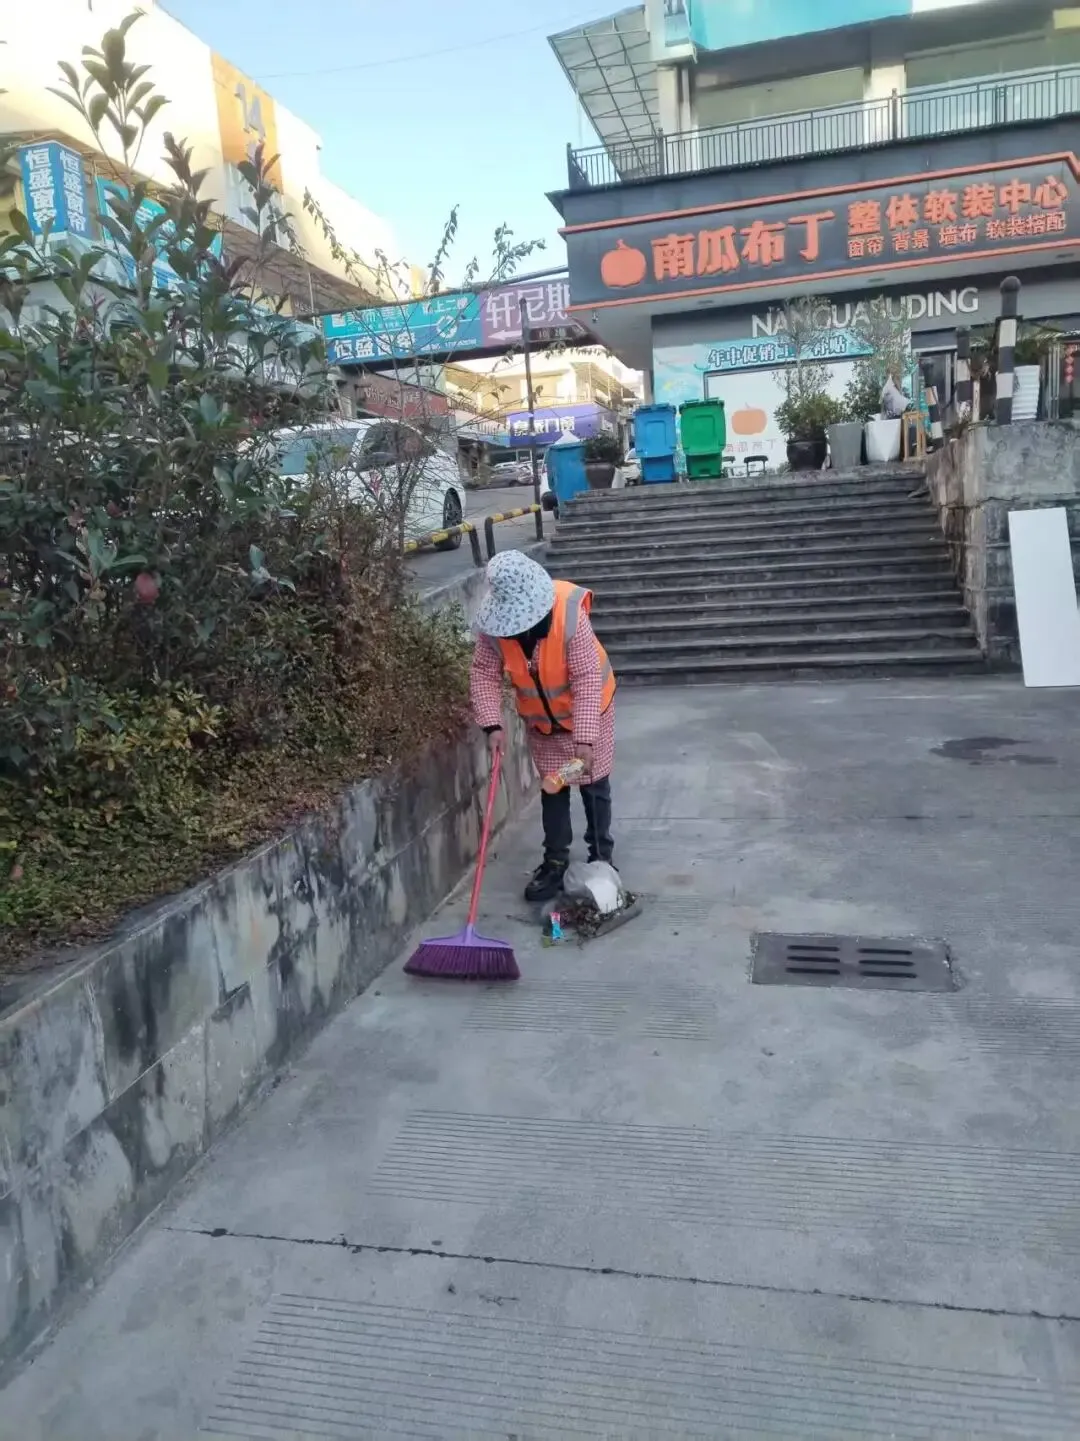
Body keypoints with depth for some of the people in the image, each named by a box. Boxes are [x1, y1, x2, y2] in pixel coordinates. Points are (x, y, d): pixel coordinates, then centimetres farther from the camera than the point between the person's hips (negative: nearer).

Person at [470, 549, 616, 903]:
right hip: (540, 720, 3)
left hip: (586, 710, -3)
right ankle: (555, 862, 23)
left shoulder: (570, 615, -34)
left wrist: (585, 737, -38)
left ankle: (601, 858, 24)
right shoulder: (494, 625, -22)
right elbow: (484, 674, -15)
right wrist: (493, 724, -27)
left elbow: (587, 680, -34)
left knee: (594, 784, 9)